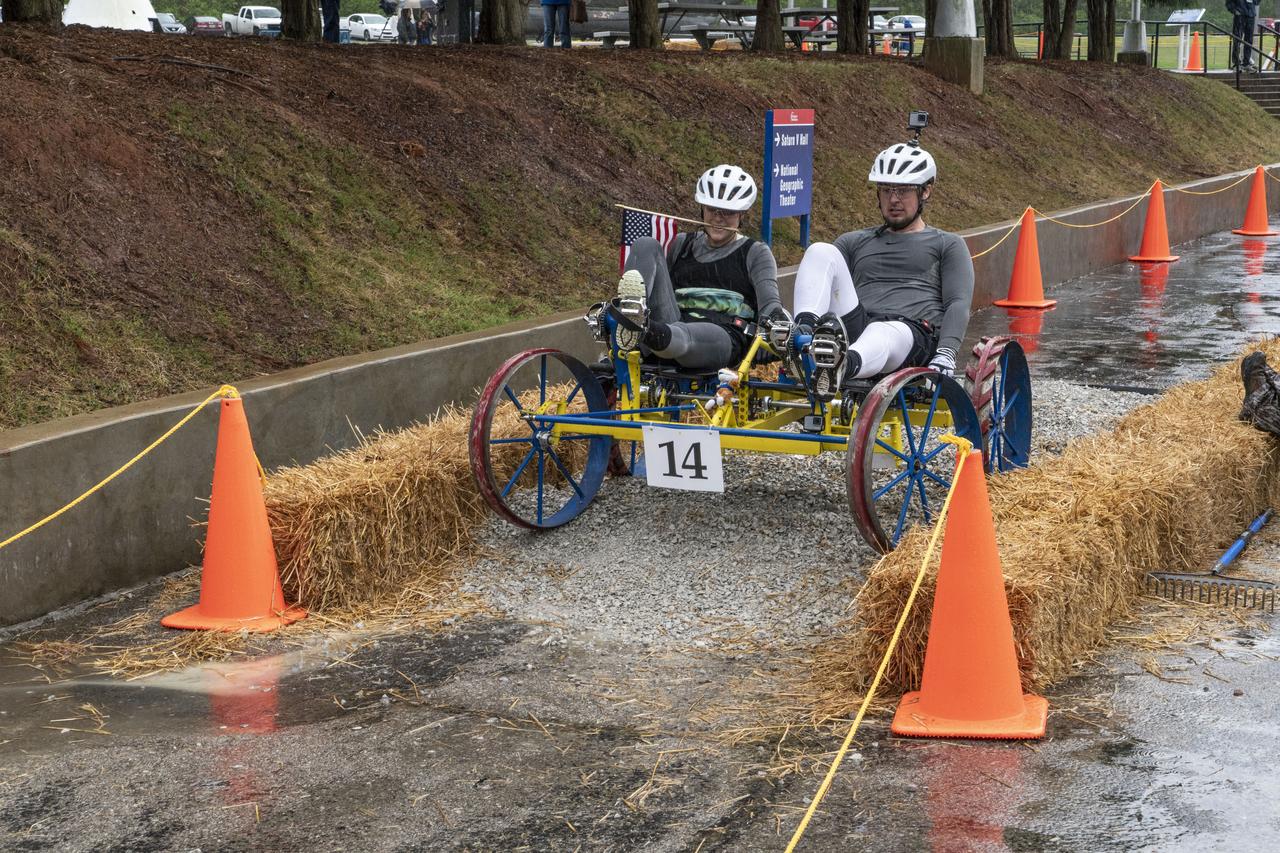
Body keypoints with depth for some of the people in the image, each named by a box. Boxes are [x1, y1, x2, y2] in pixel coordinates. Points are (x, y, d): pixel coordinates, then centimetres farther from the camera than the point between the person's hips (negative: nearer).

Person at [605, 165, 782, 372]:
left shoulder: (755, 253, 16)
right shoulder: (683, 244, 28)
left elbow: (770, 302, 2)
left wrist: (775, 319, -22)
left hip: (722, 338, -4)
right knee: (646, 245, -12)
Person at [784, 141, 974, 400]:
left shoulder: (948, 245, 22)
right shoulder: (853, 242, 33)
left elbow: (958, 304, 7)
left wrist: (946, 355, -12)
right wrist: (800, 324, 1)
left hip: (913, 333, -3)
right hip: (852, 328, 4)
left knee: (882, 336, -42)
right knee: (821, 251, -17)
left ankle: (844, 365, -78)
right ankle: (803, 334, -43)